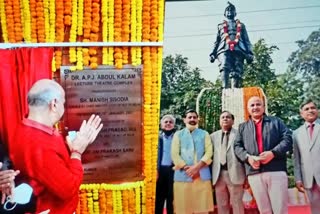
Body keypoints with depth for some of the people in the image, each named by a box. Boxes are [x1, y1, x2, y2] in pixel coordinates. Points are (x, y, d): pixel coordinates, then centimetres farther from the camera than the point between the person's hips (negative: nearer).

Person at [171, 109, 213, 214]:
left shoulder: (204, 134, 13)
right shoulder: (178, 134, 12)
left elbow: (209, 152, 1)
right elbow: (174, 154, 2)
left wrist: (196, 167, -12)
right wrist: (187, 168, -10)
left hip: (202, 175, 0)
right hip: (183, 175, 0)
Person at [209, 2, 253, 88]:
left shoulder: (241, 25, 32)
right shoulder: (221, 26, 34)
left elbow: (246, 40, 23)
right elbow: (216, 41, 29)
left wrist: (249, 53, 6)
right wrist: (213, 53, 13)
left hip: (238, 50, 1)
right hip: (224, 49, -1)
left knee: (237, 72, -14)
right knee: (224, 67, -27)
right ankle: (225, 89, -40)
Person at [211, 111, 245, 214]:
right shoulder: (213, 136, 16)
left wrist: (247, 175, -4)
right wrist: (210, 175, 3)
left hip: (234, 174, -3)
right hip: (218, 174, 3)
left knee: (237, 204, 1)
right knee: (221, 205, 8)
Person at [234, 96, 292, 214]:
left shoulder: (276, 121, 15)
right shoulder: (242, 127, 19)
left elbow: (287, 138, 3)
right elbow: (237, 146, 11)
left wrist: (273, 153, -13)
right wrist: (247, 157, -10)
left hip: (276, 170, -2)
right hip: (254, 173, 2)